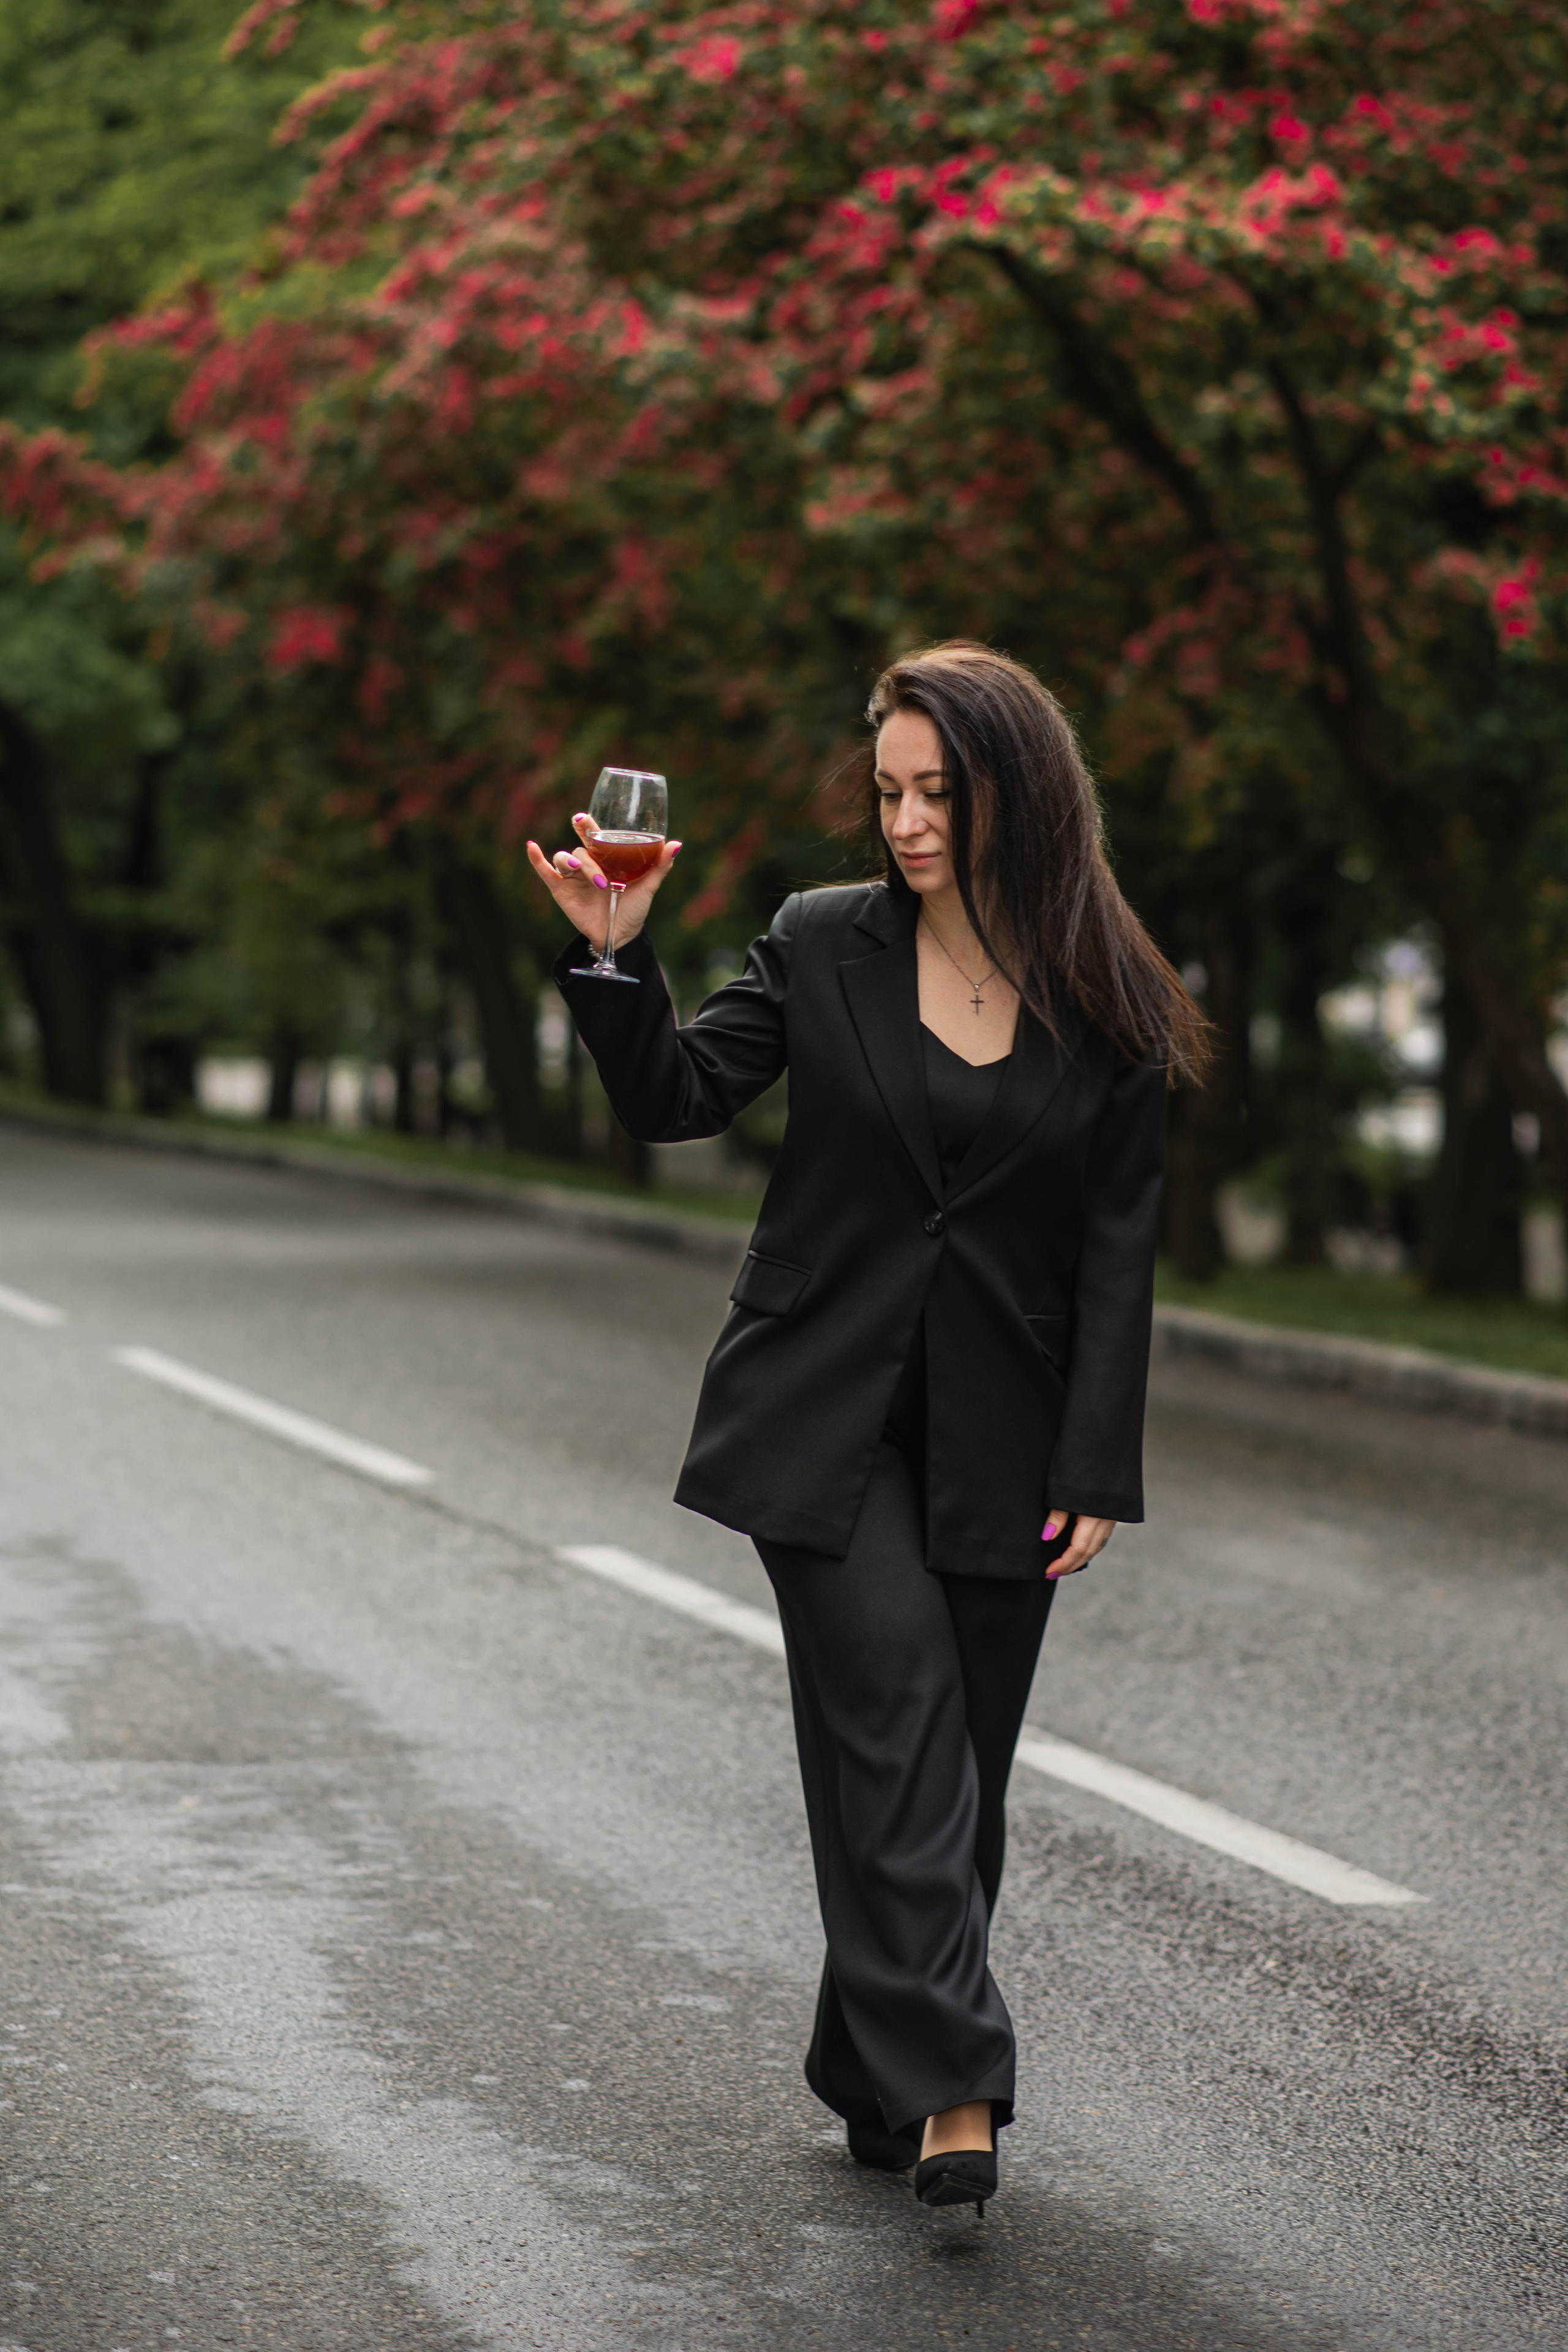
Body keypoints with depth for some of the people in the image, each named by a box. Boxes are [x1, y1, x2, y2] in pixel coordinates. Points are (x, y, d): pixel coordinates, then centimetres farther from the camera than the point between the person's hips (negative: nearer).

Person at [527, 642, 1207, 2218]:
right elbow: (674, 1101, 3)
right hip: (824, 1414, -1)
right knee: (901, 1729, -14)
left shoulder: (1106, 1008, 0)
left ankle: (882, 2086, 20)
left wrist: (1096, 1472, -4)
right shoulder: (824, 946, 1)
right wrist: (615, 957, -13)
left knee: (958, 1768, 5)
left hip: (995, 1436, 1)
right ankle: (954, 2092, -17)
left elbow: (1115, 1255, 0)